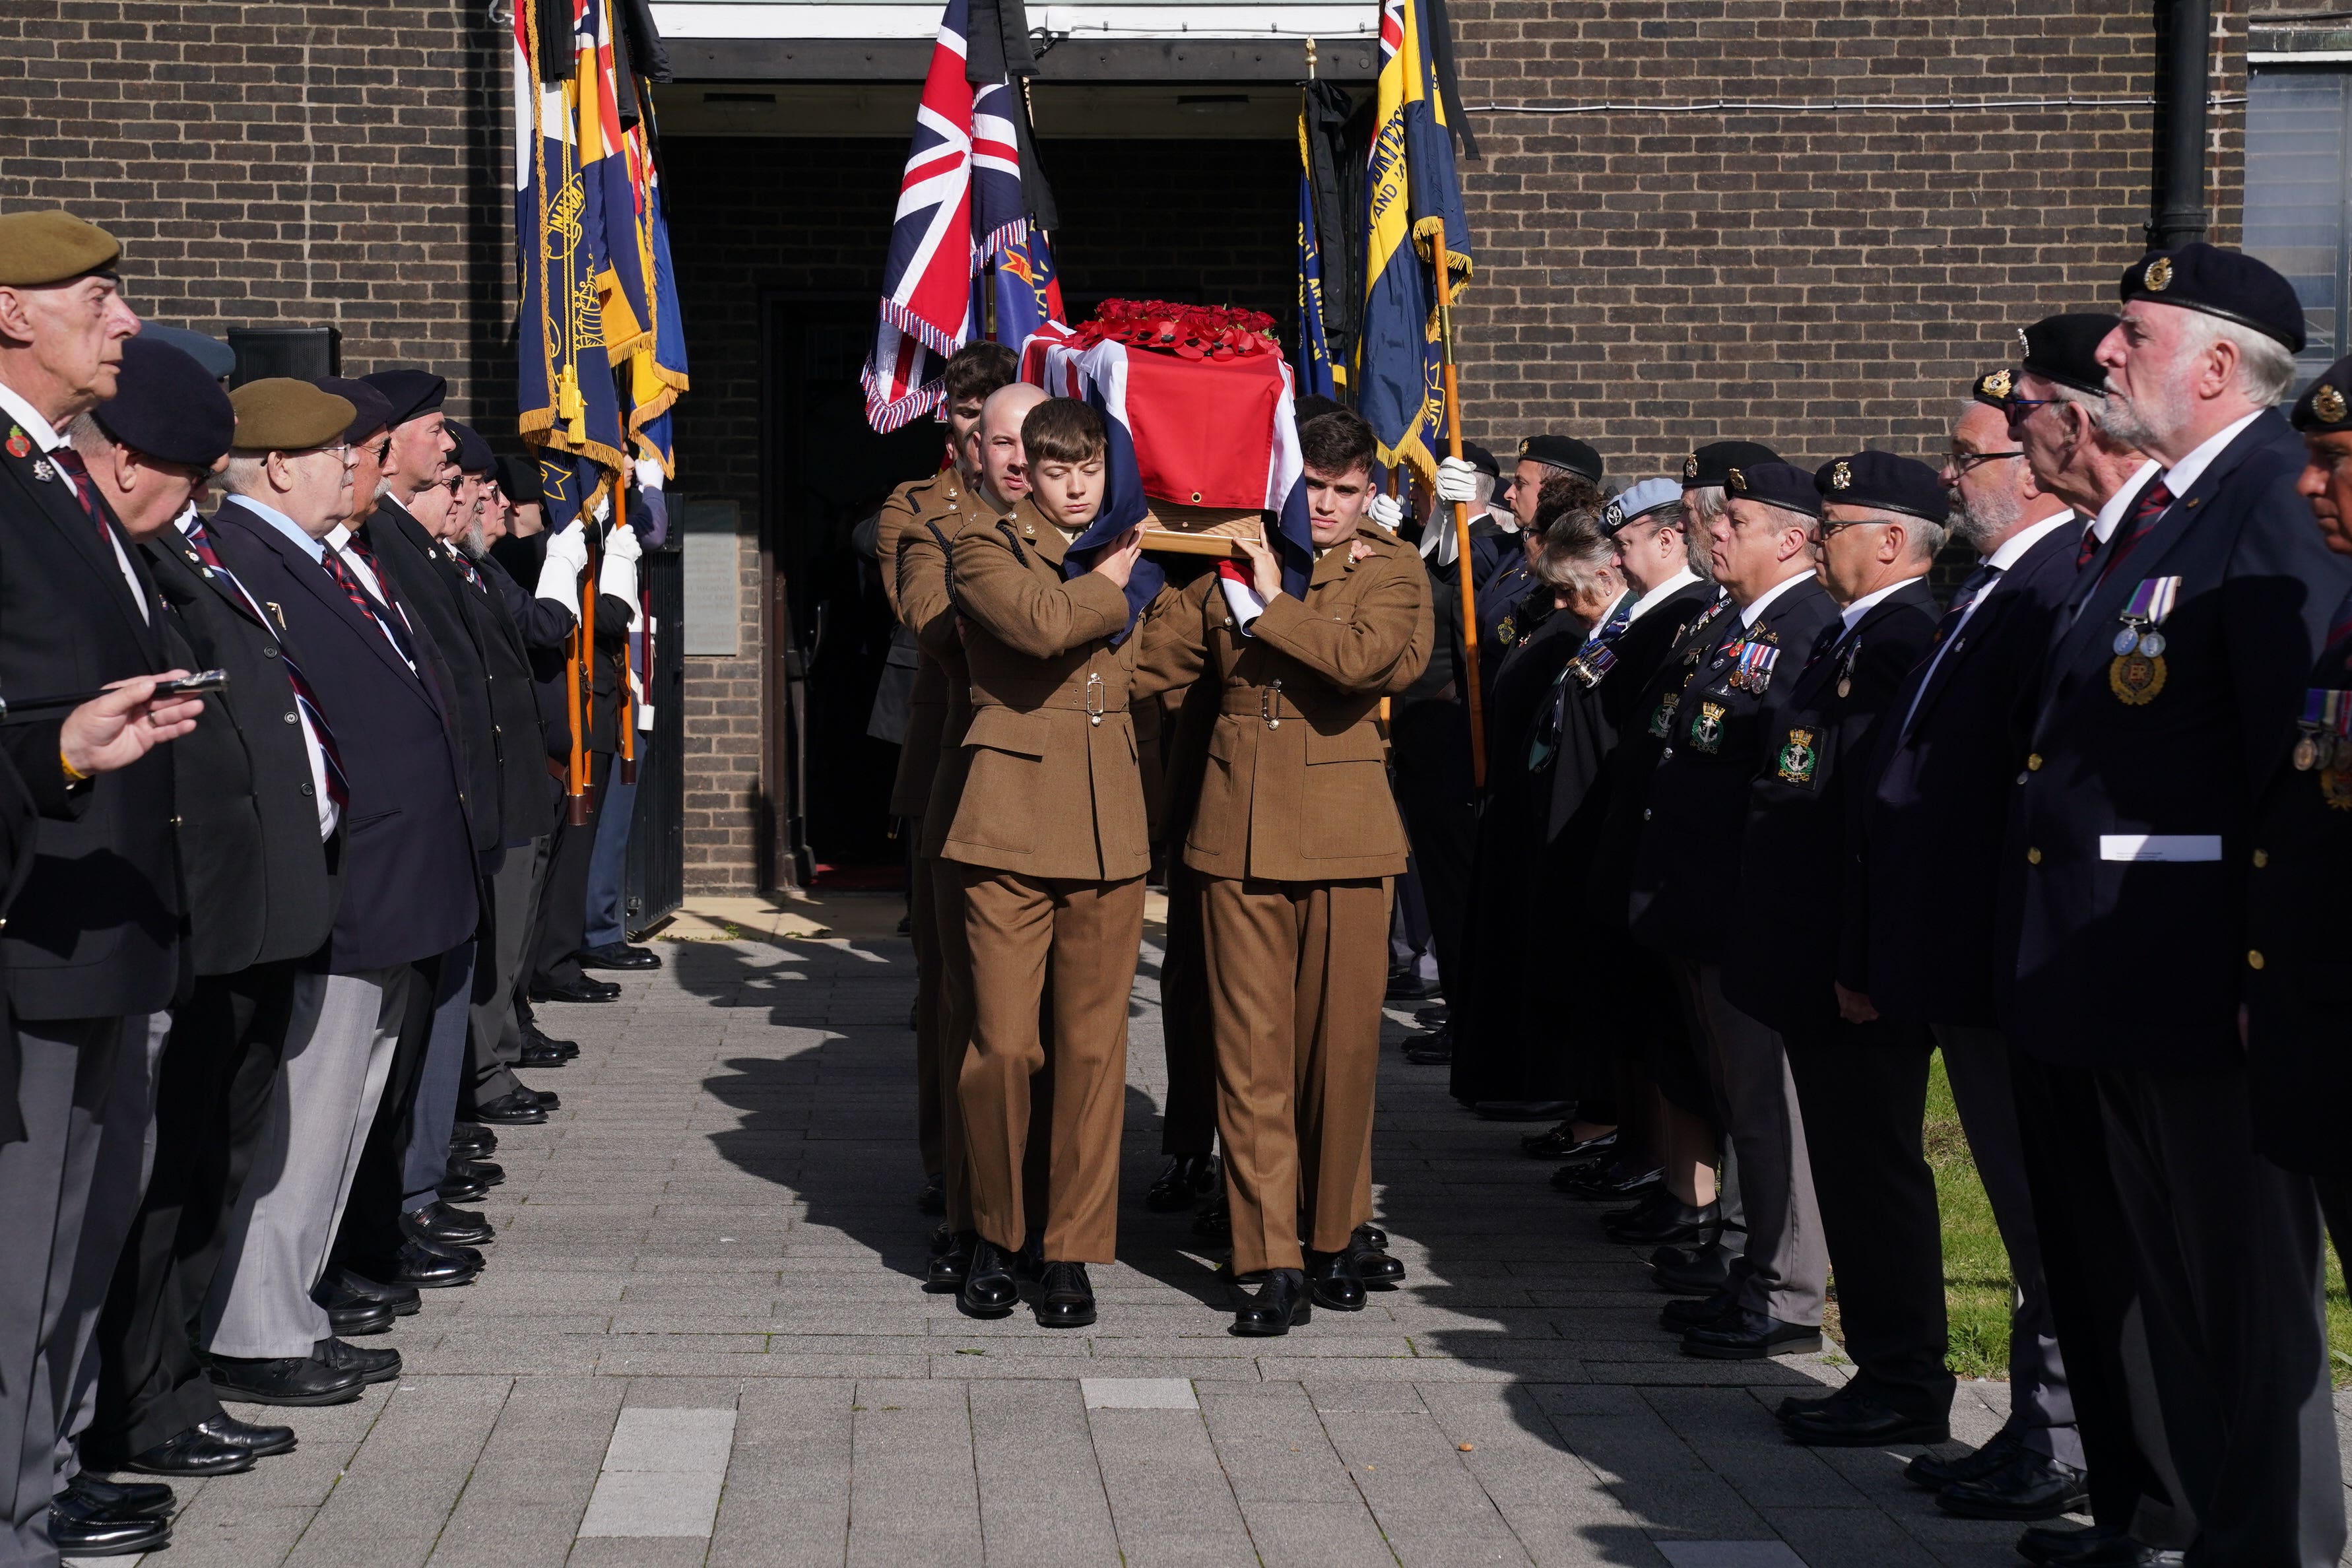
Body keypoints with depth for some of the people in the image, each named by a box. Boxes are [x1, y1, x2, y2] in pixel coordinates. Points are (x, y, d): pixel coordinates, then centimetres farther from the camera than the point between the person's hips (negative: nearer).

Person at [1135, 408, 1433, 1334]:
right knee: (1251, 1051, -2)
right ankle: (1273, 1265, 1)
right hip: (1239, 833, 1)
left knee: (1340, 1047, 4)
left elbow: (1363, 658, -15)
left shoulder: (1389, 571, 5)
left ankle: (1331, 1239, 21)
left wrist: (1270, 603, -8)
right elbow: (1148, 666, 12)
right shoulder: (1229, 566, 12)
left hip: (1344, 837, -1)